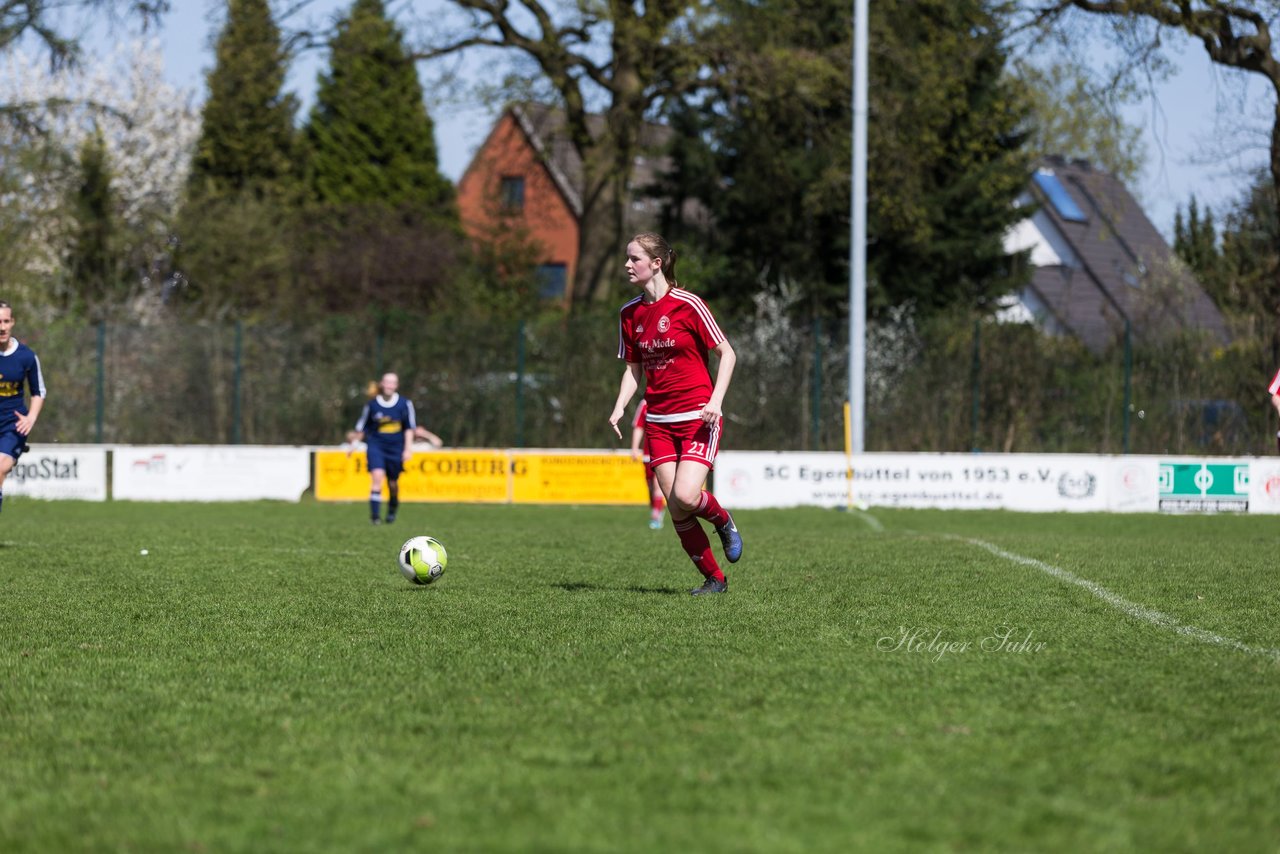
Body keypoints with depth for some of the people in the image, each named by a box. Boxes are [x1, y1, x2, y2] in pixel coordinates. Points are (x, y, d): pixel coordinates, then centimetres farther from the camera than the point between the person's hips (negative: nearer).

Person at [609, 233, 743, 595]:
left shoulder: (688, 304, -11)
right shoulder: (630, 313, 6)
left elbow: (727, 353, -6)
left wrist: (715, 401, -17)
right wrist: (619, 408, -1)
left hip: (698, 416, -5)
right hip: (659, 421, 5)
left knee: (685, 496, -20)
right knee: (676, 510, 0)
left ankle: (723, 521, 14)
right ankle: (714, 579, 14)